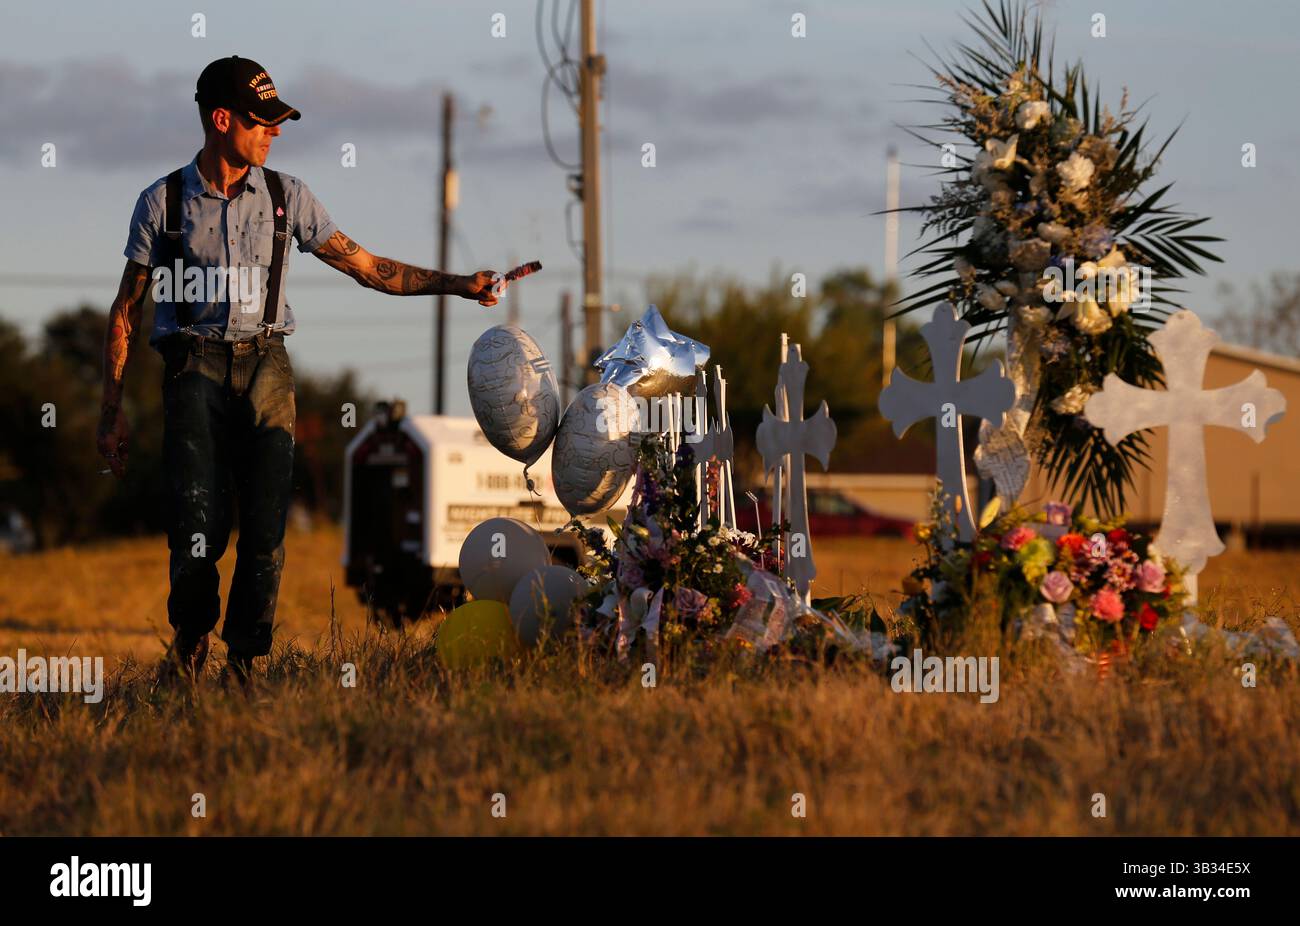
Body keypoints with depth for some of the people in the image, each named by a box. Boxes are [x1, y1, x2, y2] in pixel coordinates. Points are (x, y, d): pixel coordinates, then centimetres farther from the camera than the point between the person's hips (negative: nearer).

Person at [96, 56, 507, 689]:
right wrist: (112, 412, 5)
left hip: (265, 367, 2)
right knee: (199, 525, -12)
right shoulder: (163, 202, 6)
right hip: (194, 368, -2)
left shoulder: (285, 196, 11)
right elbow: (126, 310, 10)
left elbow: (367, 268, 12)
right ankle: (189, 640, 14)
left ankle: (242, 661, 3)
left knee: (266, 527, -9)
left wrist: (459, 284, 2)